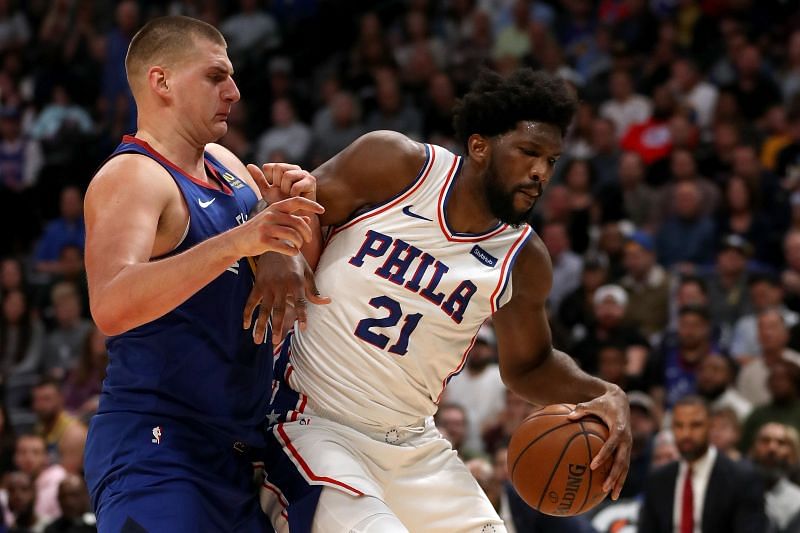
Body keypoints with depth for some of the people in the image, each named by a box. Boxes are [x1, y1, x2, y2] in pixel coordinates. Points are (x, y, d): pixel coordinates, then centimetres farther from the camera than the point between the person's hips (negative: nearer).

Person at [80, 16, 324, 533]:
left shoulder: (224, 164, 13)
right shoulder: (132, 176, -13)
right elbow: (111, 307, -30)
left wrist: (293, 206, 0)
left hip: (236, 447, 9)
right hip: (155, 451, -9)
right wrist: (236, 242, -37)